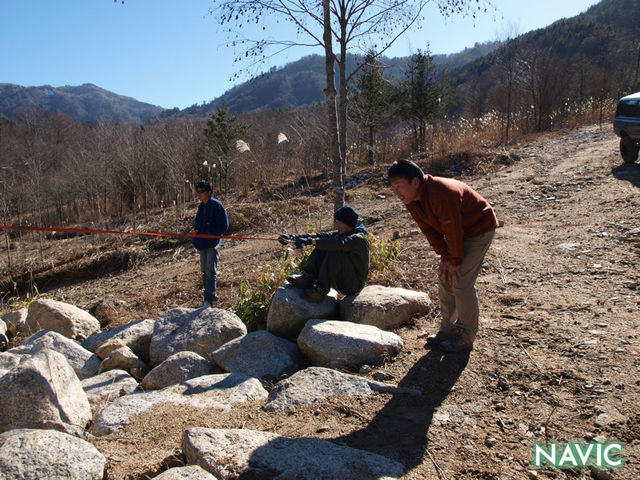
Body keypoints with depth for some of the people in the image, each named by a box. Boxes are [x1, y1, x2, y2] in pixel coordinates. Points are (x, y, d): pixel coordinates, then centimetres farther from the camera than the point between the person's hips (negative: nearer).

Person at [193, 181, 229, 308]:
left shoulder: (216, 205, -10)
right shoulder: (201, 206, 14)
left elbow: (224, 225, -12)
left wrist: (213, 235, -16)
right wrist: (195, 229, 5)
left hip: (213, 244, -8)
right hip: (203, 244, 8)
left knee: (210, 271, -11)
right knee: (205, 271, 13)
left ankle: (209, 300, -9)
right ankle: (211, 296, 25)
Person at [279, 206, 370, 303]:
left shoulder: (359, 239, -18)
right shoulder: (341, 233, 8)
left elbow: (340, 244, -36)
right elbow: (321, 236, -3)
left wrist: (311, 241, -44)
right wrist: (294, 237, -16)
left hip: (353, 285, -8)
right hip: (340, 281, 8)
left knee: (334, 252, -29)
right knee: (321, 247, -6)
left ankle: (320, 291, -28)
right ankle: (307, 279, -17)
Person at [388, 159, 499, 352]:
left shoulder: (442, 194, -36)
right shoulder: (411, 199, -8)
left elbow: (453, 230, -28)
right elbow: (429, 229, -3)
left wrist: (455, 261, -18)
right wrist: (445, 257, -8)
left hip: (479, 230, -8)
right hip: (458, 232, 9)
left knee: (460, 282, -12)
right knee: (445, 278, 7)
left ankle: (466, 336, 1)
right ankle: (448, 328, 19)